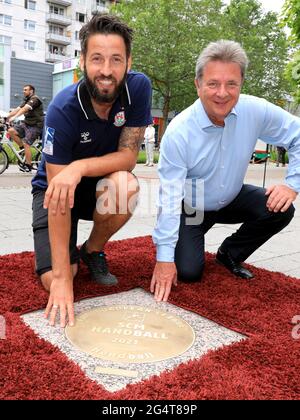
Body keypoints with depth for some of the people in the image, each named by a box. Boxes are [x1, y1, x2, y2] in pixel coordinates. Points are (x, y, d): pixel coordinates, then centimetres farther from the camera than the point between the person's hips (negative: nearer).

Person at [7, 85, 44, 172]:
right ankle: (23, 148, 4)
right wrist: (6, 117, -3)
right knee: (11, 131, -9)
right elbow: (17, 109, 8)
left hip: (35, 125, -8)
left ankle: (28, 165, -5)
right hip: (26, 123, 8)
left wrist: (14, 117, -38)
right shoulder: (26, 100, 16)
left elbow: (24, 109, -28)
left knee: (26, 143, -16)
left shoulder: (35, 99, -13)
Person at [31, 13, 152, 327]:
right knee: (53, 278, -21)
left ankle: (93, 251, -4)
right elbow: (58, 201, -30)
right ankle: (71, 255, 17)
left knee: (124, 184, -34)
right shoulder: (63, 110, -29)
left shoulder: (138, 88, -20)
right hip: (53, 189, -2)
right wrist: (62, 278, -34)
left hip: (101, 183, 3)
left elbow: (128, 156, -19)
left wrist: (80, 167, -40)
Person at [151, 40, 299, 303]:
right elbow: (169, 198, -26)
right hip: (192, 208, -3)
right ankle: (193, 239, 22)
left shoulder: (255, 111, -19)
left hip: (232, 199, 3)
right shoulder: (178, 133, -27)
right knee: (188, 272, -15)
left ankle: (230, 254, 7)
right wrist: (164, 258, -26)